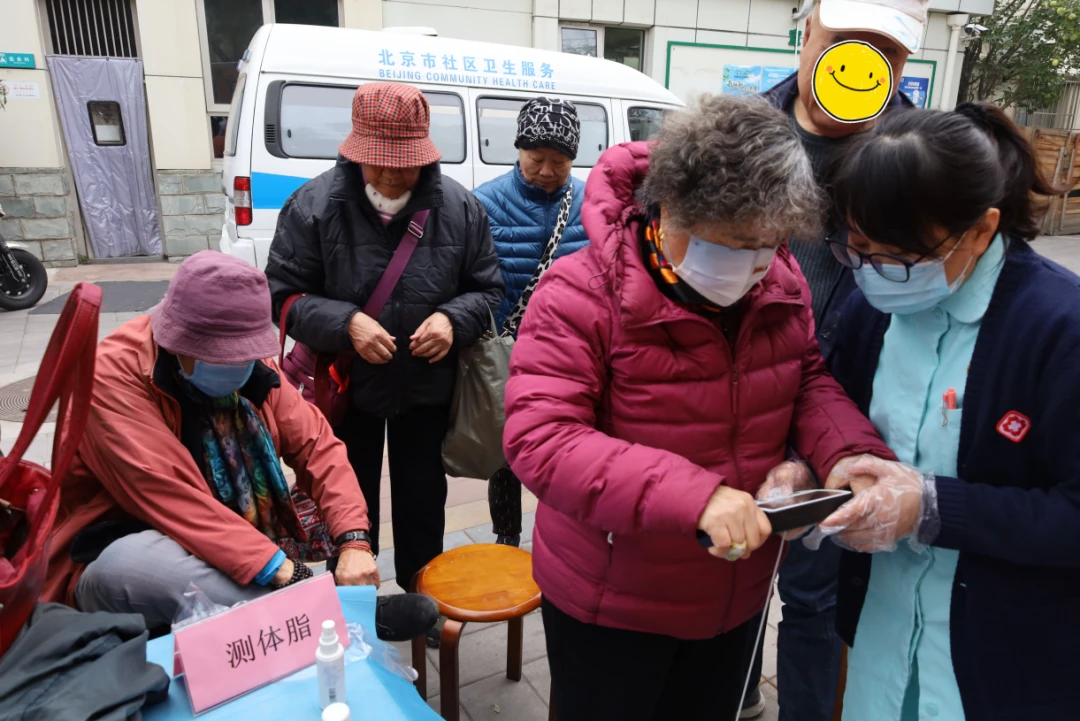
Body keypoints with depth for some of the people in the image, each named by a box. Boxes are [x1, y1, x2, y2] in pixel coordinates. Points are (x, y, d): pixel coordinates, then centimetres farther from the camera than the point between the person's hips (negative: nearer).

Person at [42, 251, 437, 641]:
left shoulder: (251, 366, -5)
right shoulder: (114, 377, -22)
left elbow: (317, 445, -7)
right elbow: (169, 498, -32)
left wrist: (354, 540, -23)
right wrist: (281, 570, -38)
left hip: (240, 559, 6)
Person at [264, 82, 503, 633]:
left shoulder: (459, 207, -8)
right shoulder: (313, 205, -13)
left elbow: (487, 288, 0)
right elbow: (283, 294, -9)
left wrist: (453, 319, -21)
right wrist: (346, 323, -26)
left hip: (428, 388, 2)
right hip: (347, 389, -1)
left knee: (423, 498, 19)